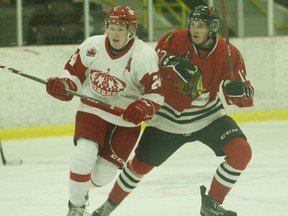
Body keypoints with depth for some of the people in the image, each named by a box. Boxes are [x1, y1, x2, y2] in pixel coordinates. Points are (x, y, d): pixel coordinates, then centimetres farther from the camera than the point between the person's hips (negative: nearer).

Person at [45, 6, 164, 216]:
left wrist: (143, 108, -32)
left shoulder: (145, 56, -18)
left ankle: (81, 191, 35)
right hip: (92, 109, 1)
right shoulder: (92, 46, -10)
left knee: (103, 173, -1)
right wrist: (63, 85, -16)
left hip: (126, 119, -1)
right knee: (83, 155, -22)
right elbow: (74, 70, 4)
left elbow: (157, 92, -13)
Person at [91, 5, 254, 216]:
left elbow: (246, 98, -13)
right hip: (169, 117, -1)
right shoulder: (176, 39, -14)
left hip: (208, 116, 1)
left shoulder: (230, 54, -14)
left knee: (242, 151, -18)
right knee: (141, 164, 5)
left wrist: (239, 90, -37)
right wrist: (174, 63, -34)